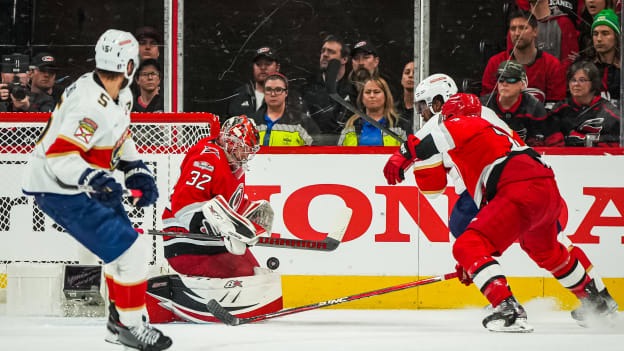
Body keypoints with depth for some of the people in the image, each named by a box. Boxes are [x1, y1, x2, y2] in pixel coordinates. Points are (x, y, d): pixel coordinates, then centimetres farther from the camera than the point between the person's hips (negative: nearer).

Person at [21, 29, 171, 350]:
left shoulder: (121, 95, 1)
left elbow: (121, 137, 18)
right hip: (58, 190, -10)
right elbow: (59, 155, -34)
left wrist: (138, 173, 9)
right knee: (132, 251, -12)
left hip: (82, 184, 10)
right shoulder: (92, 106, -30)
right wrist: (93, 179, -46)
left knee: (126, 245, 19)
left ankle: (120, 322, 32)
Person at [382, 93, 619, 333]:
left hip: (522, 192, -9)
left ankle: (508, 310, -25)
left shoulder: (463, 124, 12)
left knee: (466, 248, -10)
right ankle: (597, 301, 50)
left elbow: (446, 133, -15)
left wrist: (404, 156, -14)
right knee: (546, 252, 36)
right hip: (550, 190, 9)